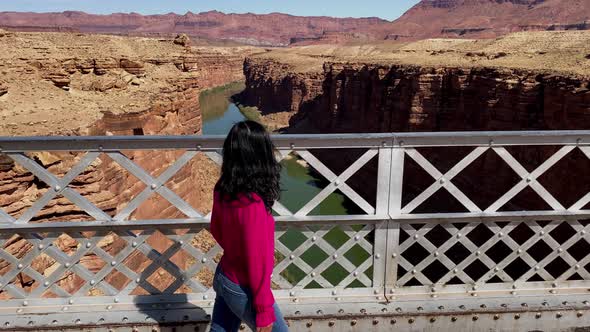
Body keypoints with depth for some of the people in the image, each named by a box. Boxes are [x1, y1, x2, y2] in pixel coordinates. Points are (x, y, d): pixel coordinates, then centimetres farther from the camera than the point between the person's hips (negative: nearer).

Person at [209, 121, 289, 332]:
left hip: (223, 277, 7)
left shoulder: (222, 190, -9)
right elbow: (257, 262, -25)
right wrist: (264, 311, -14)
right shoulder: (253, 206, -32)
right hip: (243, 291, -7)